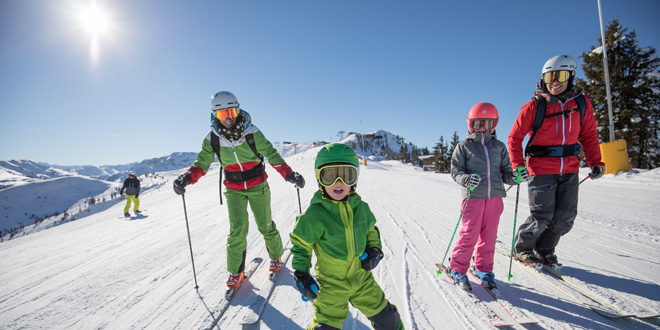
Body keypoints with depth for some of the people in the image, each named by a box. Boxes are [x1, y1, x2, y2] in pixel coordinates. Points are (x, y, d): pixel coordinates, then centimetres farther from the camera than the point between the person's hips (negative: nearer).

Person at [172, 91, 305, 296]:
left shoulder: (251, 132, -16)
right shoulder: (212, 138, -9)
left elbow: (271, 154, -14)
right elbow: (202, 164, -4)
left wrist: (289, 174, -25)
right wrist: (187, 178, -24)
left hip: (258, 186, -1)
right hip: (233, 190, 1)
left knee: (265, 226, 7)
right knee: (237, 231, -4)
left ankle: (276, 257, 33)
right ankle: (236, 272, 17)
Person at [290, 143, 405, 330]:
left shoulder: (361, 208, -6)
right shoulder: (315, 215, -20)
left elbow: (371, 230, 13)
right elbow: (301, 244, -6)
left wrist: (375, 250, -2)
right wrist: (301, 273, -11)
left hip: (362, 277, 4)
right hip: (332, 283, -4)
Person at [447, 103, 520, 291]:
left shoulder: (499, 147, 14)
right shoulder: (463, 146, 4)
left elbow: (505, 170, 15)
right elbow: (455, 170, 0)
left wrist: (513, 176, -7)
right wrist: (465, 179, -20)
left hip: (495, 196, 4)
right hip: (473, 197, -4)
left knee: (489, 235, 10)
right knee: (469, 235, -3)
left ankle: (483, 268, 27)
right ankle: (457, 268, 13)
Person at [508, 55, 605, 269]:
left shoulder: (581, 103, 5)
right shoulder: (534, 107, -7)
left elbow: (589, 135, 13)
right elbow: (515, 138, -4)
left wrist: (595, 162, 3)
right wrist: (517, 165, -15)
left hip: (570, 169, 5)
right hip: (541, 169, -4)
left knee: (566, 216, 6)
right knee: (542, 215, -4)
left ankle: (544, 249, 26)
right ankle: (521, 249, 17)